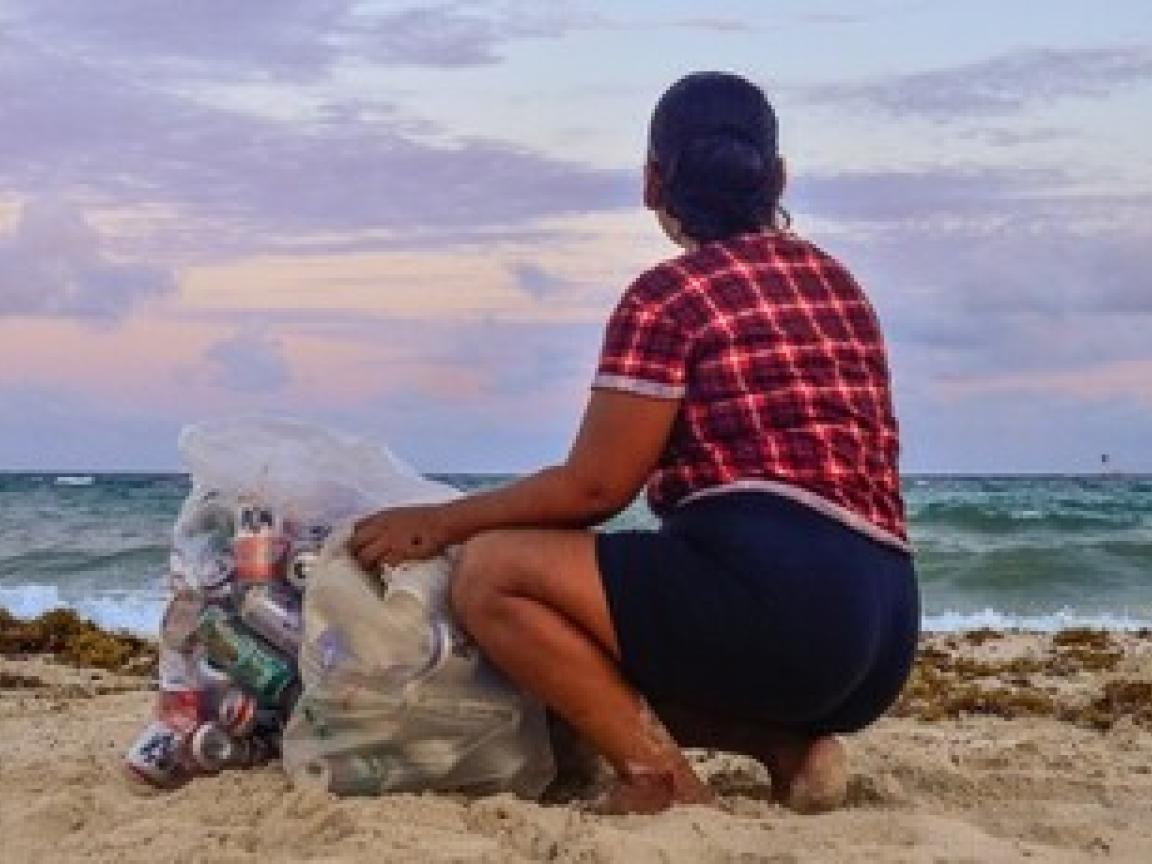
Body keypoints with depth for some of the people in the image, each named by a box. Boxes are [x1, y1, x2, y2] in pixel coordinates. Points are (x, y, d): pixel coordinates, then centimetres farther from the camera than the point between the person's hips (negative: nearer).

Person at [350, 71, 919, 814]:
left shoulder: (666, 297, -4)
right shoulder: (840, 285, 20)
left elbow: (592, 488, -7)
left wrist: (441, 521, 5)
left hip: (775, 594, -9)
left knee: (490, 572, -6)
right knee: (606, 667, 29)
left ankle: (660, 777, -13)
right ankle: (793, 746, 6)